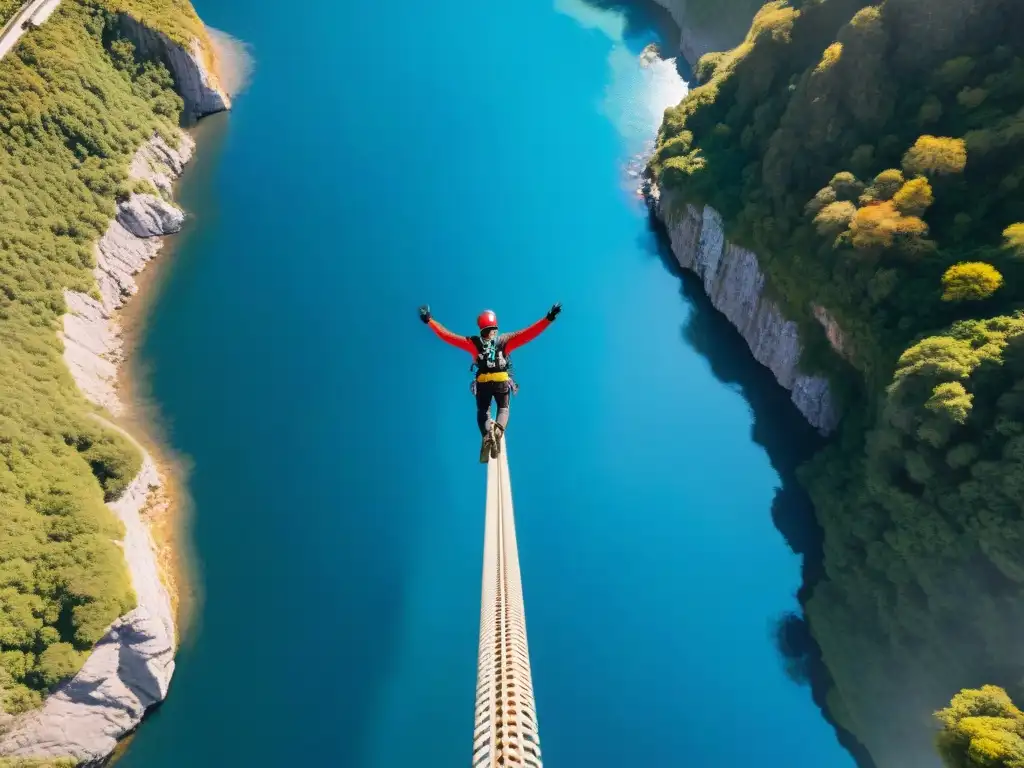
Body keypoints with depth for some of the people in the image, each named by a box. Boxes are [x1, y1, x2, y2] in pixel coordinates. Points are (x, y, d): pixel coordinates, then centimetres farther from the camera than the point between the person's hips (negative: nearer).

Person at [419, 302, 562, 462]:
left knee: (482, 411, 16)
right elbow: (530, 333, -4)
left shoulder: (473, 343, 0)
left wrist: (429, 320, 7)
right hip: (502, 381, 0)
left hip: (482, 382, 0)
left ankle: (487, 435, -17)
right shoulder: (505, 340, -1)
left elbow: (447, 335, 0)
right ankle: (498, 430, -19)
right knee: (503, 409, 17)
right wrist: (548, 318, -3)